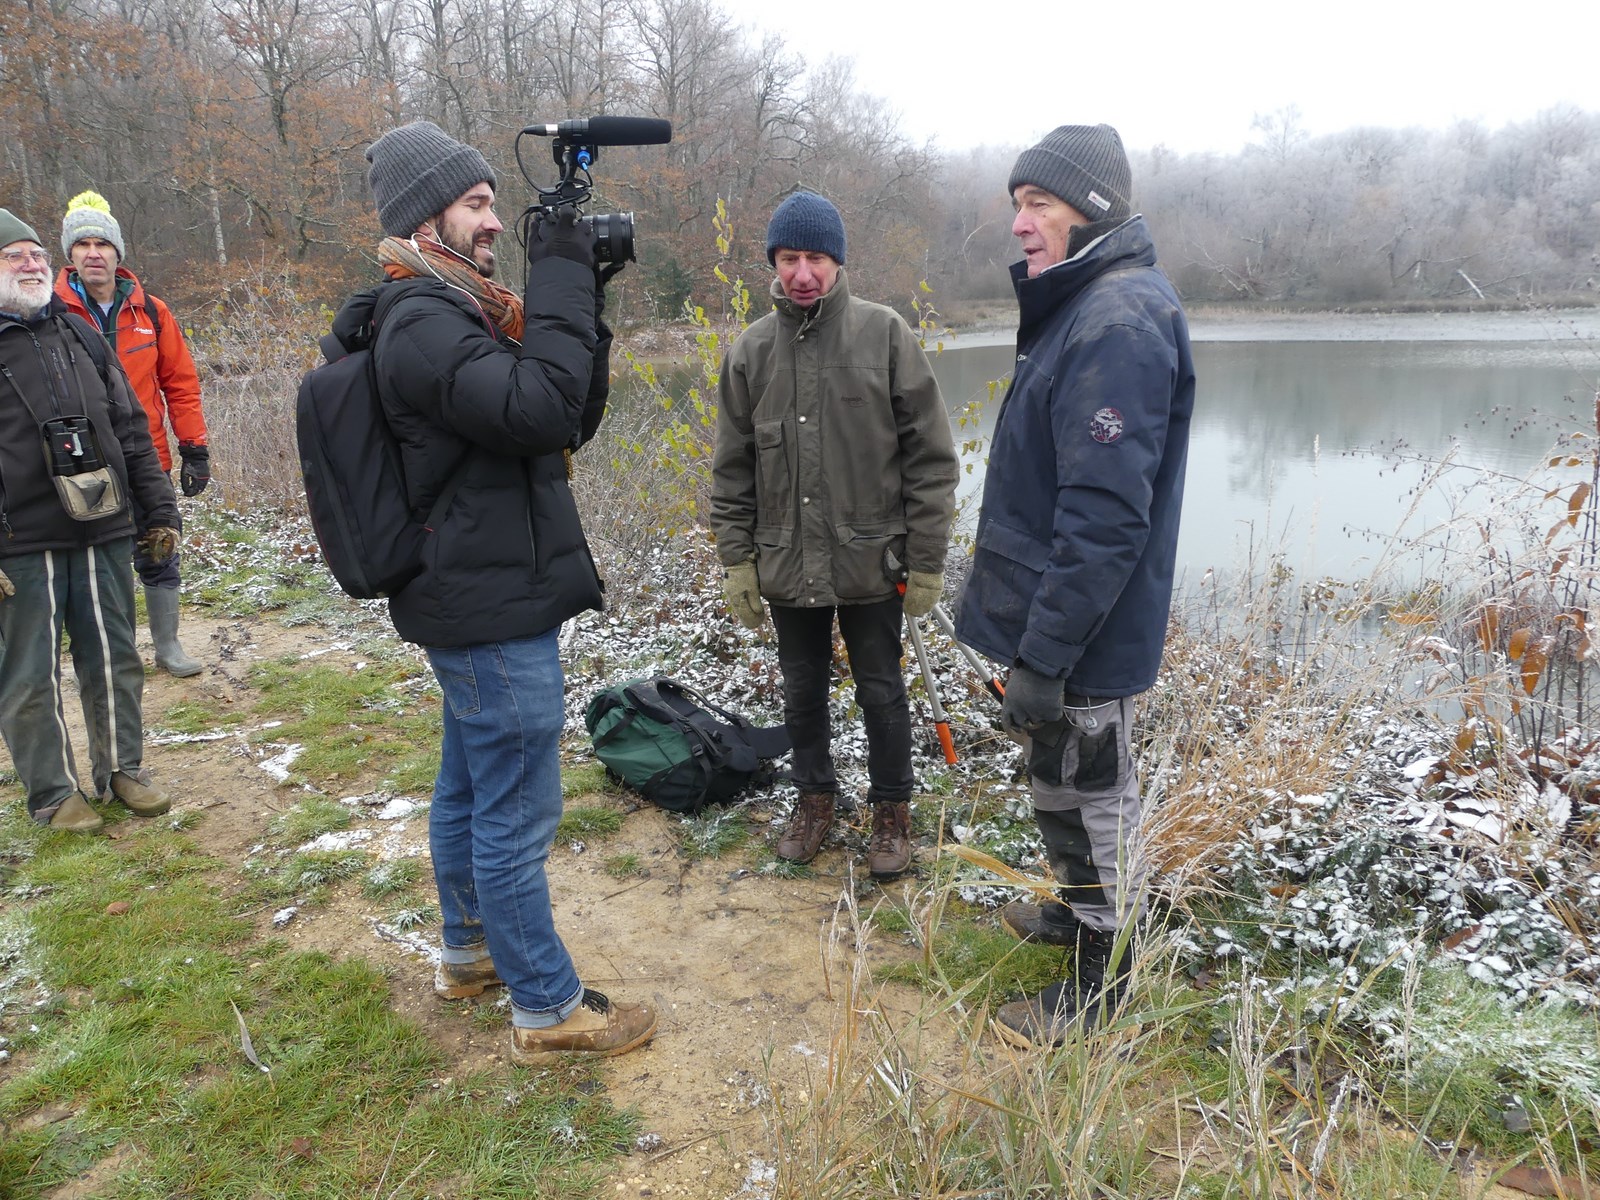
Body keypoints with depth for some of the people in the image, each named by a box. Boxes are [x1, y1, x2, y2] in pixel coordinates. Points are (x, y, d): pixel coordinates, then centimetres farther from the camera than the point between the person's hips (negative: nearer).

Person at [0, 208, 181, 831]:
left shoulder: (78, 333, 12)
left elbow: (130, 428, 15)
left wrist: (159, 508, 10)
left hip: (103, 533, 5)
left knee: (114, 661, 11)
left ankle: (122, 768, 26)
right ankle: (54, 792, 19)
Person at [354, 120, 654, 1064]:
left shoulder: (465, 312, 14)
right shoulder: (422, 324, -17)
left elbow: (574, 421, 10)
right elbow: (540, 410, -30)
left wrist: (586, 307, -1)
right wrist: (561, 275, -22)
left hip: (479, 599, 11)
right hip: (495, 608, -11)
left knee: (469, 788, 21)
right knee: (517, 816, 0)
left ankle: (471, 952, 39)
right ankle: (547, 1007, 13)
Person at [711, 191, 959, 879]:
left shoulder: (884, 334, -7)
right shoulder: (751, 350, 2)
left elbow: (930, 455, -6)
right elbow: (732, 469, 7)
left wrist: (926, 561, -8)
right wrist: (736, 559, 2)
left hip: (870, 562, -3)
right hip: (786, 564, 3)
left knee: (881, 693, 11)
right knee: (802, 692, 17)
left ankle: (892, 809, 30)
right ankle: (815, 797, 38)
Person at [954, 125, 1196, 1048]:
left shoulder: (1118, 323, -23)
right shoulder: (1084, 306, 10)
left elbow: (1105, 517, -29)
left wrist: (1043, 656, -25)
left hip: (1083, 636, -9)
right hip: (1058, 620, 9)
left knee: (1086, 796, 7)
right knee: (1069, 788, 24)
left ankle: (1102, 979, 26)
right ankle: (1084, 910, 45)